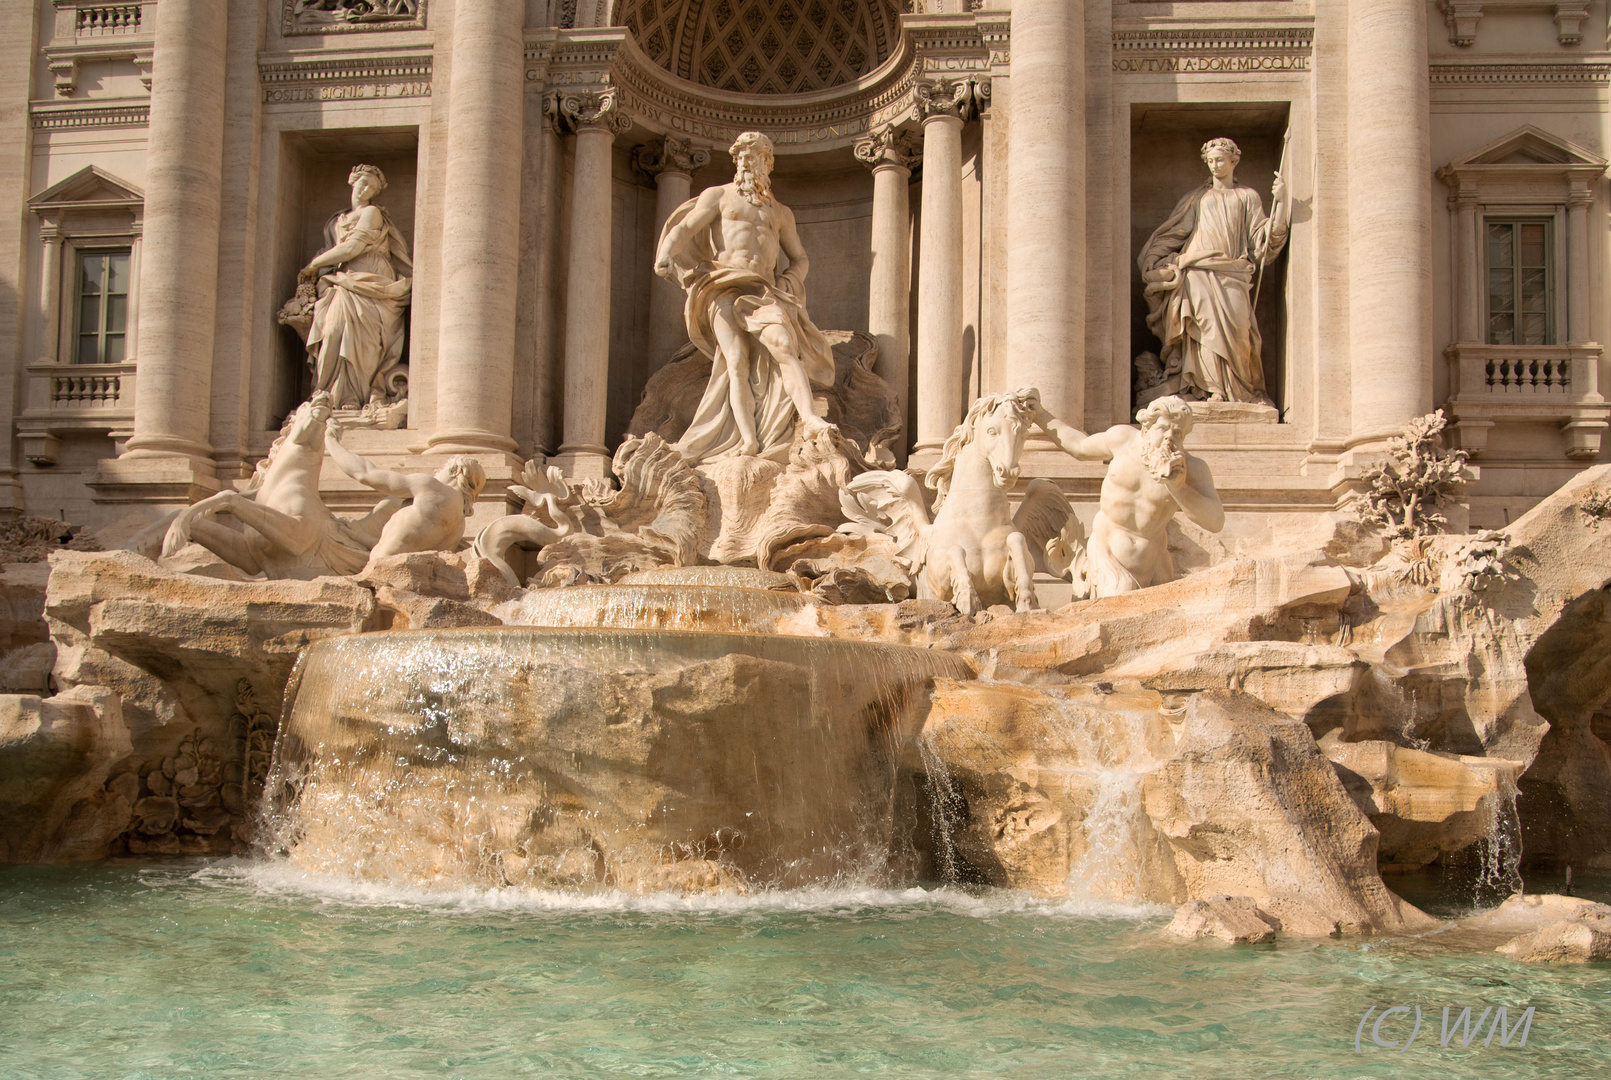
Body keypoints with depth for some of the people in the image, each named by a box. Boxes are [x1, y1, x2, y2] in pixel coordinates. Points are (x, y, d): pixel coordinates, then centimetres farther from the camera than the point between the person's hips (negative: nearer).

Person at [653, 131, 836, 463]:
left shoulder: (781, 212, 28)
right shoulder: (718, 196, 18)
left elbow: (800, 258, 31)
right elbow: (684, 227, 3)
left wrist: (792, 279, 7)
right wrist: (665, 255, -18)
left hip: (764, 290, 2)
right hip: (725, 286, -2)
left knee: (783, 343, -25)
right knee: (736, 360, -19)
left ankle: (810, 419, -41)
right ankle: (749, 442, -27)